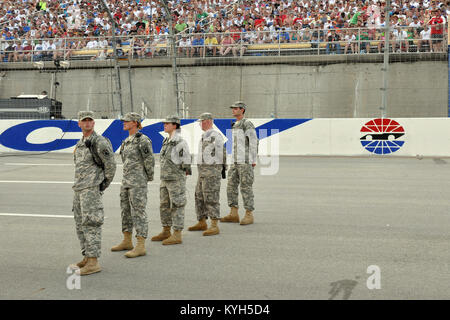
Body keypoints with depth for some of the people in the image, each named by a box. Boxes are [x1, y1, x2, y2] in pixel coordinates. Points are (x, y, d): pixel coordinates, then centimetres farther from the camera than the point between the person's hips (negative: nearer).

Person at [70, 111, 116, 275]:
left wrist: (104, 184, -4)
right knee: (80, 225, 12)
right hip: (79, 189, 9)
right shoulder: (80, 144, 18)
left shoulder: (99, 142, -10)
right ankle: (87, 258, 20)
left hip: (91, 190, -9)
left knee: (91, 224, -11)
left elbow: (110, 165, -10)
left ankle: (93, 262, -11)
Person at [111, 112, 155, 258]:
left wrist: (149, 178, -1)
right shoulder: (127, 141, 14)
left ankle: (140, 246, -7)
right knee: (126, 210, 14)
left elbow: (149, 161, -12)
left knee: (138, 212, -9)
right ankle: (127, 242, 25)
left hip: (138, 182, -9)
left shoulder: (143, 140, -13)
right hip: (126, 180, 9)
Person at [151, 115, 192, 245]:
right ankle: (166, 232, 24)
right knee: (164, 206, 14)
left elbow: (186, 160, -12)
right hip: (165, 179, 9)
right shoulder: (167, 141, 13)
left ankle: (177, 235, 1)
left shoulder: (180, 142, -14)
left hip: (176, 179, -9)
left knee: (176, 206, -4)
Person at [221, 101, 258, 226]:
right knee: (231, 186, 5)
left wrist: (253, 161, -14)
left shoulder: (247, 124, -10)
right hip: (235, 162, 9)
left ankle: (249, 215, 2)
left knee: (246, 188, -6)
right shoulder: (235, 125, 18)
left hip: (246, 162, -9)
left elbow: (254, 143, -12)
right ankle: (233, 214, 9)